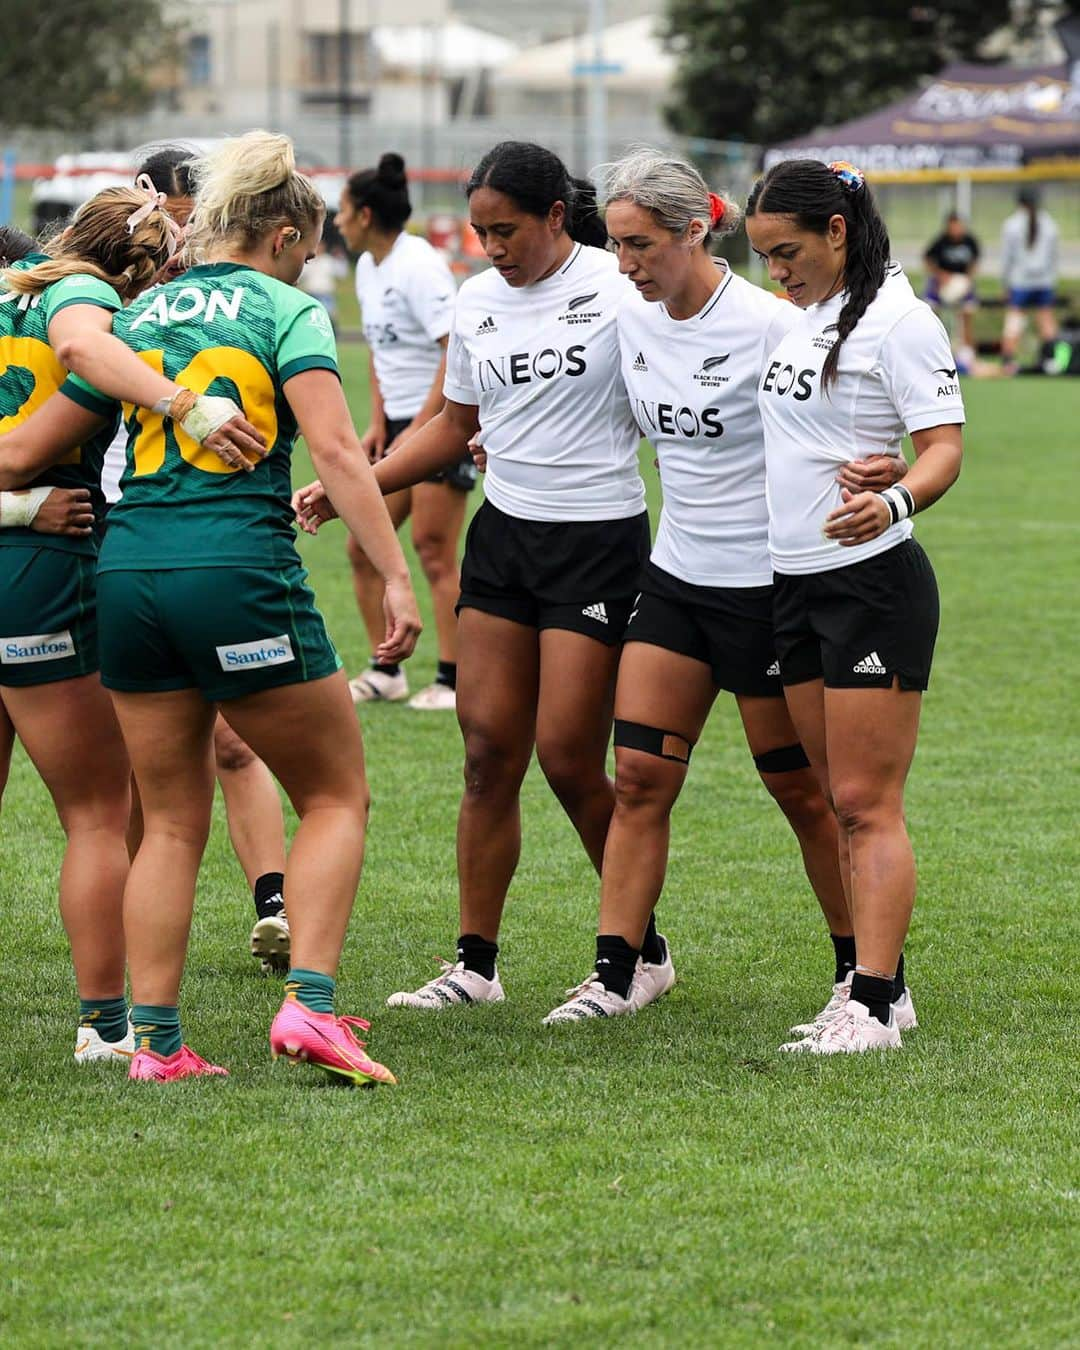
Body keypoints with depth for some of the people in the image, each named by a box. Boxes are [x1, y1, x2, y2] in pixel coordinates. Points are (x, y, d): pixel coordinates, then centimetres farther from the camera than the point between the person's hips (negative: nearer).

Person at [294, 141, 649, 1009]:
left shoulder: (618, 287, -10)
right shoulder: (477, 300, 8)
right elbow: (454, 429, 18)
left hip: (598, 542, -5)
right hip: (502, 537, 5)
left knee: (568, 757, -7)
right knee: (489, 750, 1)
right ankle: (475, 964, 9)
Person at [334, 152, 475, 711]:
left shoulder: (417, 265, -17)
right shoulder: (368, 268, 11)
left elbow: (457, 350, -22)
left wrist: (420, 429, -22)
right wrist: (379, 423, 9)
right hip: (400, 423, 9)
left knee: (434, 555, -8)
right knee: (361, 547, 6)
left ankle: (453, 681, -1)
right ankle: (386, 671, 15)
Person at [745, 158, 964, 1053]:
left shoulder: (898, 318, -11)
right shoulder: (800, 317, 13)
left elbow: (943, 447, -16)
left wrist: (895, 502, -36)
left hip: (873, 582, -8)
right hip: (793, 583, 8)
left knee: (867, 804, -10)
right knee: (837, 800, 9)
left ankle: (872, 1008, -11)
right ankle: (880, 979, 15)